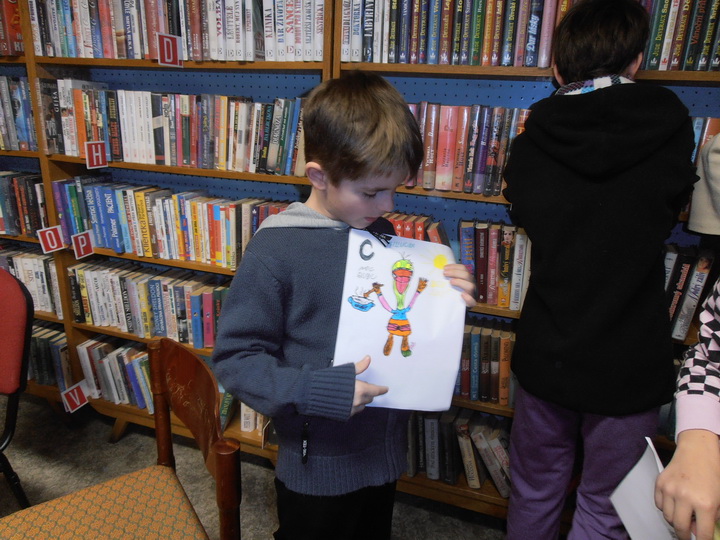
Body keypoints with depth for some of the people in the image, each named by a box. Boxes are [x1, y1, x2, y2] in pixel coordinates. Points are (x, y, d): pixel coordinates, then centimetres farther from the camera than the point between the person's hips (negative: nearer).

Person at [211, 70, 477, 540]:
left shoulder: (381, 232, -2)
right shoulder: (276, 250, -22)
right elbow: (235, 358, -19)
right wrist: (319, 390, -30)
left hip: (384, 449, 6)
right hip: (318, 469, -5)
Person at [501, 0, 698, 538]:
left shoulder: (531, 144, -8)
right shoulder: (668, 123, -10)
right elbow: (675, 203, 6)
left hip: (546, 355, 2)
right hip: (628, 365, -1)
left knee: (534, 497, 22)